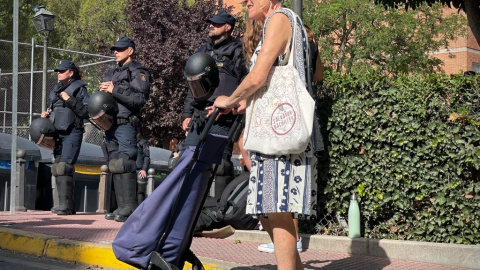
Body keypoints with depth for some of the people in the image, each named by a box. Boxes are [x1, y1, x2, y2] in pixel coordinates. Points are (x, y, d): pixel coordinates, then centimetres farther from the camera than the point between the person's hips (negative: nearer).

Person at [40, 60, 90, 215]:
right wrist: (45, 114, 9)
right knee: (57, 167, 6)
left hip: (72, 133, -8)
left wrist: (70, 100, -16)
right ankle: (65, 204, 12)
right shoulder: (56, 90, 20)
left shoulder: (79, 89, -2)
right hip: (57, 133, 8)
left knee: (64, 166, -17)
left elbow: (87, 112, -12)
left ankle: (66, 204, -18)